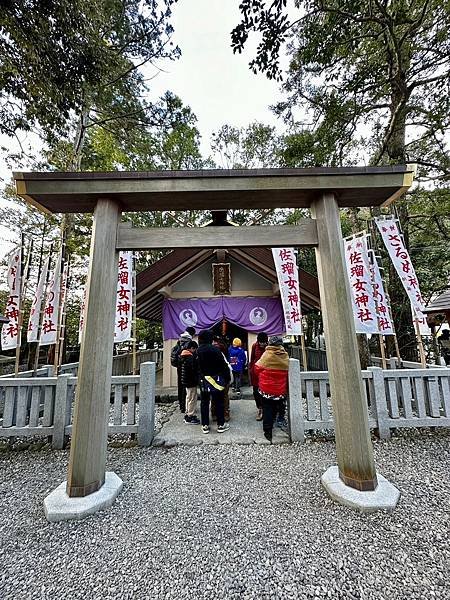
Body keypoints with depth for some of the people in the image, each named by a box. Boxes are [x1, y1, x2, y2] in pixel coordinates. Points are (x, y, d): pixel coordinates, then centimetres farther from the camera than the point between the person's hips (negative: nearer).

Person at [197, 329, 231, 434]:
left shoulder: (198, 351, -3)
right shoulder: (215, 349, -16)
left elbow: (196, 367, 1)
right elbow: (223, 365, -13)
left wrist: (200, 377, 10)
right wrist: (227, 378, -3)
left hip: (203, 381, 4)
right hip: (216, 380, -3)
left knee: (204, 403, 14)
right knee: (219, 402, 10)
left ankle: (205, 425, 22)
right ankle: (221, 425, 20)